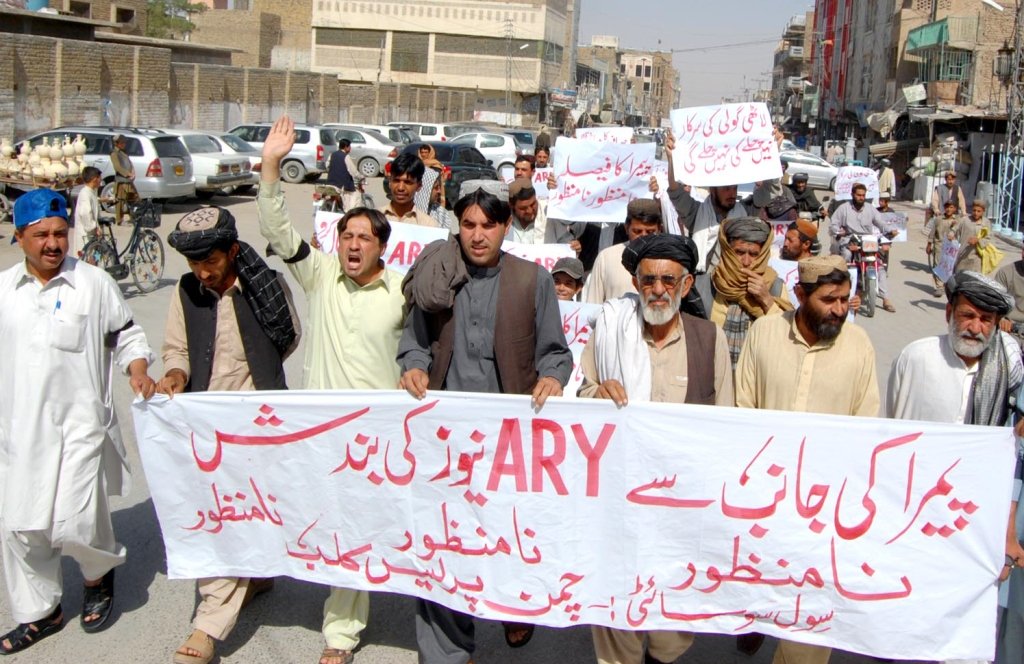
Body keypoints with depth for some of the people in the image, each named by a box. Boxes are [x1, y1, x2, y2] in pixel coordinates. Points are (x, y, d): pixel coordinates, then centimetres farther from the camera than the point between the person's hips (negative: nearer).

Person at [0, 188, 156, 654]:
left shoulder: (94, 283, -4)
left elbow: (126, 336, 4)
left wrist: (138, 370, -14)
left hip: (78, 424, -4)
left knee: (73, 523, -10)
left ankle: (100, 573, 24)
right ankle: (39, 611, 28)